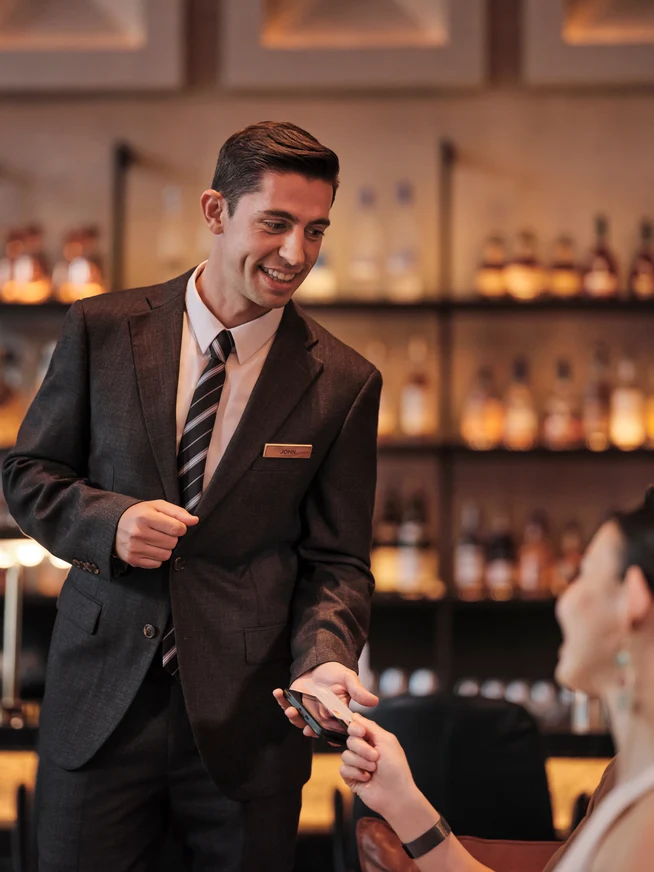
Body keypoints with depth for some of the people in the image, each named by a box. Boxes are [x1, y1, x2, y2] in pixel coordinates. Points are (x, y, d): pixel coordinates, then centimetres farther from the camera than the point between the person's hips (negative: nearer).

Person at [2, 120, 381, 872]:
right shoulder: (103, 331, -1)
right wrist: (108, 521, -13)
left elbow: (336, 561, 0)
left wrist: (324, 660, -20)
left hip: (245, 723, 0)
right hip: (100, 705, 1)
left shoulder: (343, 383, -2)